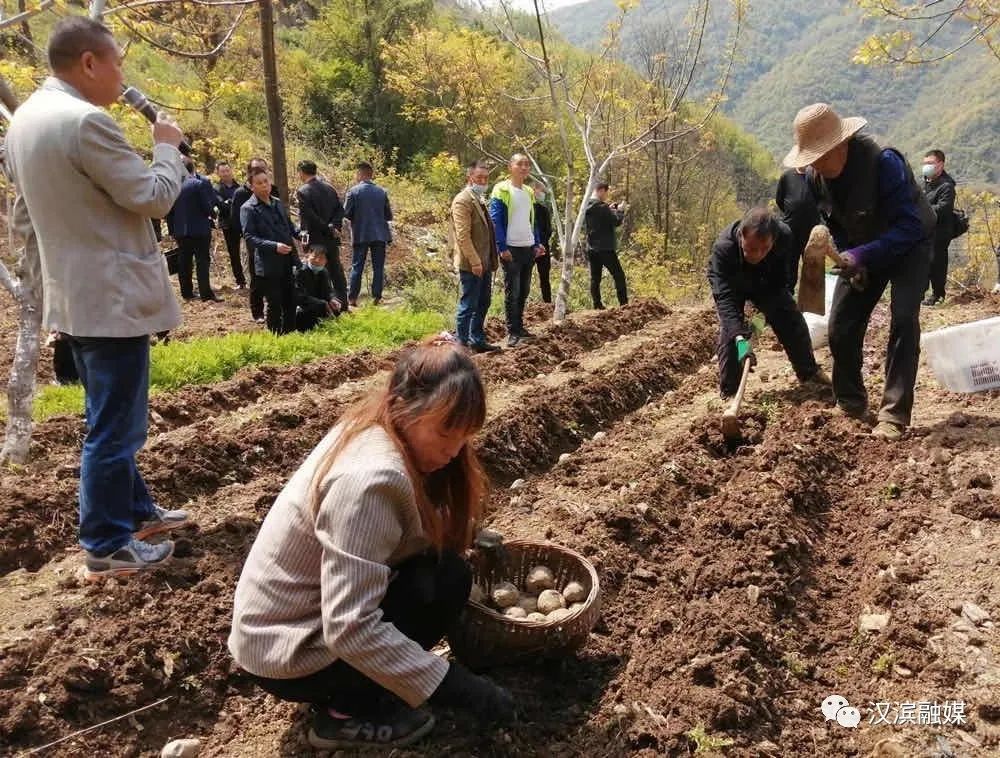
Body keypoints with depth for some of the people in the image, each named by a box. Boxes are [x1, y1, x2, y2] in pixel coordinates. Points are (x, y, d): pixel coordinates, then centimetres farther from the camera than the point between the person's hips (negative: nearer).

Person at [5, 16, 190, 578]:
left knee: (111, 417, 20)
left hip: (72, 296, 10)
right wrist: (169, 147, 1)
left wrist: (49, 275, 23)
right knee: (115, 425, 0)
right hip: (113, 297, -10)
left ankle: (134, 508, 34)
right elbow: (155, 198, -15)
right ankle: (107, 545, 10)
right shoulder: (86, 121, -19)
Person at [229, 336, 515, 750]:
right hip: (285, 653, -9)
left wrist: (479, 541, -7)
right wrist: (458, 685, -30)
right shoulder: (369, 479, -31)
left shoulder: (372, 432, -4)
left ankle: (347, 694, 12)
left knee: (439, 559, 4)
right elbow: (351, 630, -34)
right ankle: (346, 712, -2)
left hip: (308, 609, 9)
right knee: (448, 578, -16)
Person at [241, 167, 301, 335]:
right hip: (269, 265, -6)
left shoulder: (278, 203, 14)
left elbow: (289, 226, 23)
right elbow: (249, 236, -13)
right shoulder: (248, 208, -6)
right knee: (273, 305, 2)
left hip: (288, 261, 6)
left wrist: (299, 233, 1)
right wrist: (274, 246, -25)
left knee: (291, 302, 12)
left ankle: (289, 333, 25)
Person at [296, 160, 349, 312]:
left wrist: (329, 229, -13)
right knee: (336, 272, 14)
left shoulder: (302, 192, -13)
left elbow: (309, 217, -20)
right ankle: (343, 305, 19)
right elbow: (340, 209, 3)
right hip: (332, 239, 6)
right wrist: (333, 226, -8)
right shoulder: (329, 187, 6)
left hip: (316, 240, -6)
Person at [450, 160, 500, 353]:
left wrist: (493, 258, 18)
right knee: (468, 305, -3)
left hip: (484, 262, 10)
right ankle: (462, 344, 5)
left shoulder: (480, 199, 18)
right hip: (471, 264, -10)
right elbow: (463, 235, -19)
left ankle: (478, 340, 26)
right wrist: (475, 262, -22)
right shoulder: (463, 200, -13)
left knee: (483, 303, 16)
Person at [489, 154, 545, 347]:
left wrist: (537, 243, 12)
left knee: (524, 291, 13)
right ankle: (512, 332, 2)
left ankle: (519, 326, 24)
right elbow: (496, 221, -12)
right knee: (512, 292, -3)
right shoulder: (501, 190, -8)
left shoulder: (529, 192, 14)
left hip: (529, 249, 7)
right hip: (511, 249, -7)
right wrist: (502, 248, -19)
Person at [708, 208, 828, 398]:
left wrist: (765, 312, -22)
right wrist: (740, 337, -56)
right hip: (730, 284, -3)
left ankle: (808, 372, 23)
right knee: (729, 328, -20)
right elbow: (725, 297, -47)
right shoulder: (722, 248, -44)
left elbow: (781, 278, -15)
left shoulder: (785, 236, -34)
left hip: (766, 283, 3)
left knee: (793, 321, 1)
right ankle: (728, 391, -10)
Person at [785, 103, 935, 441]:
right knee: (841, 327, -2)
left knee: (903, 320, -21)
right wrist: (850, 262, -10)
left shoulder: (883, 161, -32)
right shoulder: (817, 177, -13)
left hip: (909, 245, -5)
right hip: (861, 251, 6)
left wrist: (862, 255, -42)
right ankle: (850, 406, 16)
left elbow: (910, 226, -33)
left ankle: (894, 416, -16)